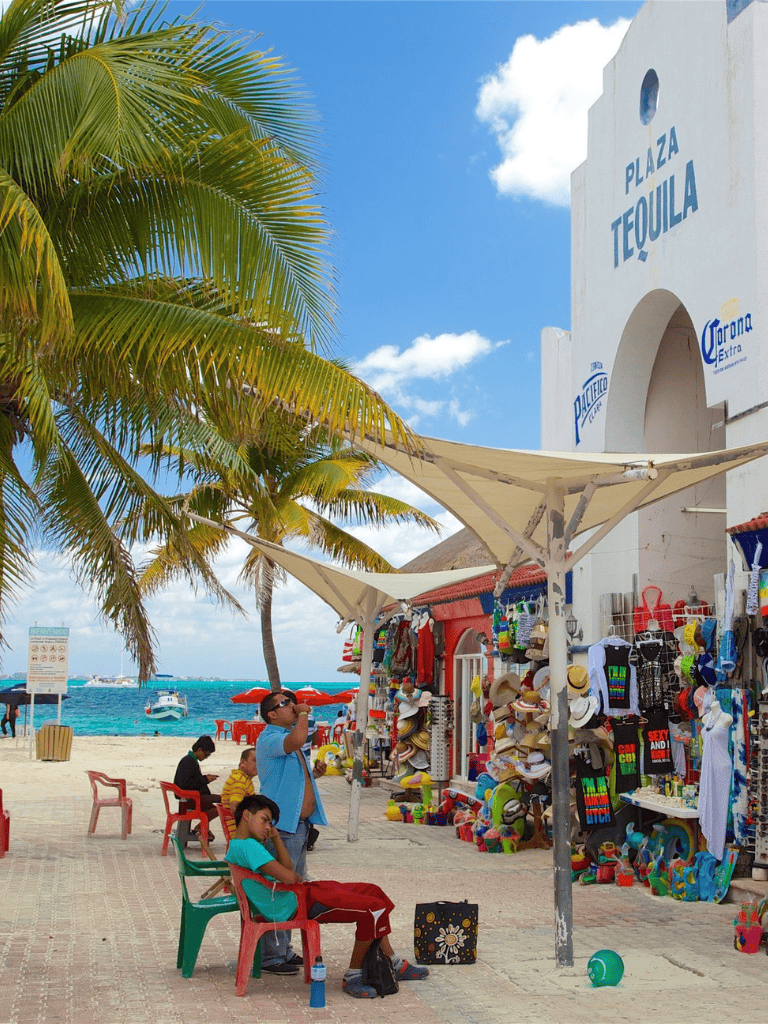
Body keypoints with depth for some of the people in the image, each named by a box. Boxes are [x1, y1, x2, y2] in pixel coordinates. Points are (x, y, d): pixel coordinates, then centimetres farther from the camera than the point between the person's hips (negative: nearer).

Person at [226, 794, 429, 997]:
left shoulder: (235, 847, 15)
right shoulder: (247, 846, -20)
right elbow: (287, 877, -25)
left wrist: (276, 837, 8)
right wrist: (298, 878, -2)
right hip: (295, 906, -12)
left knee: (372, 891, 15)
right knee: (373, 910, -18)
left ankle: (394, 965, 23)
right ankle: (352, 978, -3)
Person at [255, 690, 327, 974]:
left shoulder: (287, 738, 20)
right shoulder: (269, 739, -13)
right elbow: (297, 740, -35)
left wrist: (313, 773, 12)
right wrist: (303, 714, -17)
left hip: (300, 824, 10)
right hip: (282, 826, -10)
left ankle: (284, 950, 25)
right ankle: (271, 957, -3)